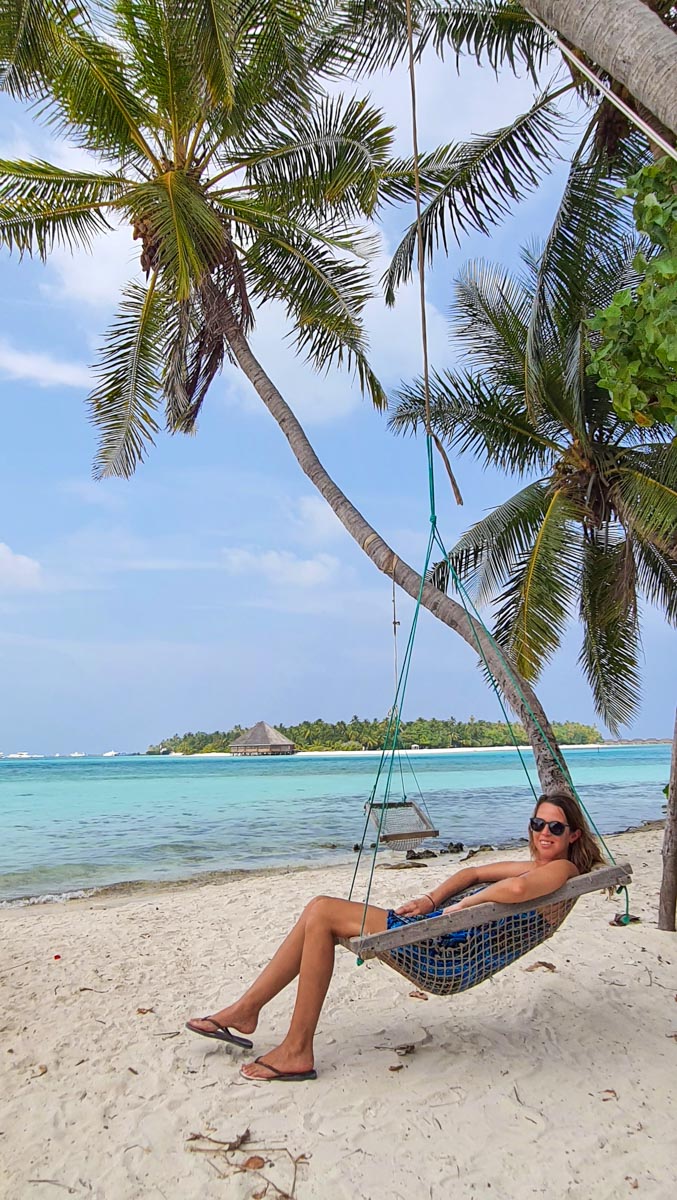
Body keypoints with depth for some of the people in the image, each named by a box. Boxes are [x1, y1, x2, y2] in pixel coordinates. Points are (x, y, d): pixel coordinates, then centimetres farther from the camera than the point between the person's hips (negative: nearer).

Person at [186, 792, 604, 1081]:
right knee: (320, 911, 5)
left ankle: (297, 1051, -8)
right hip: (435, 926, 10)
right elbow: (475, 872, 27)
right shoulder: (535, 866, 23)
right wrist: (432, 900, 9)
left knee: (322, 912, -14)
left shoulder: (562, 868, -6)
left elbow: (517, 889, -29)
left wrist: (463, 904, -13)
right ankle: (245, 1010, 12)